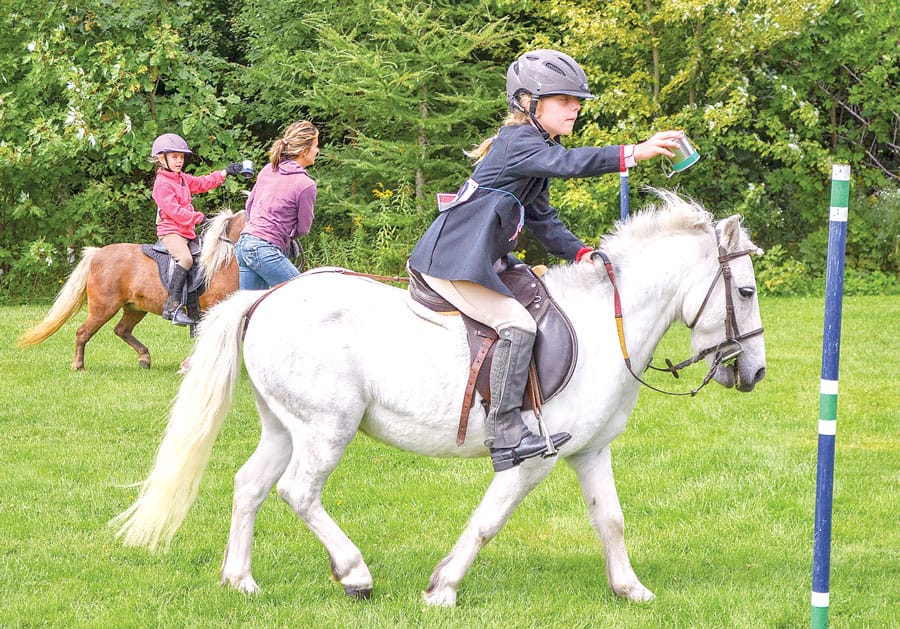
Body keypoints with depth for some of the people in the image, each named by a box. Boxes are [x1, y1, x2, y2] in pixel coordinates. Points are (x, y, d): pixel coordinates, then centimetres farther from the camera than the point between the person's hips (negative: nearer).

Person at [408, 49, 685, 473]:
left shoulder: (535, 149, 18)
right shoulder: (517, 142, -14)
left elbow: (542, 219, 23)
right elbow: (569, 163, -32)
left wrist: (580, 253, 10)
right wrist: (634, 153, -39)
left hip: (484, 260, 11)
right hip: (454, 260, -11)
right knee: (517, 323, -24)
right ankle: (505, 432, -26)